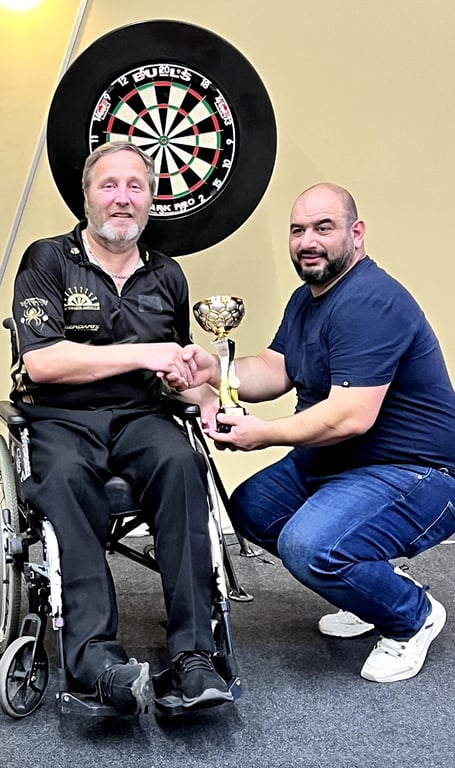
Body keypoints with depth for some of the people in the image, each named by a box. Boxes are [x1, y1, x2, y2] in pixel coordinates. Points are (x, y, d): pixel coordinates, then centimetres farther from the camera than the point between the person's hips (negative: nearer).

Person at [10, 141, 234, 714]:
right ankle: (93, 651, -41)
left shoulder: (166, 275, 18)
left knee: (181, 463, -31)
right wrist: (141, 353, -11)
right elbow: (41, 361, -10)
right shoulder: (47, 260, 3)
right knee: (65, 476, -37)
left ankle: (192, 652, -32)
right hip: (59, 419, -3)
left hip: (139, 417, 3)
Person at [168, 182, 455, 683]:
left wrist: (266, 433, -21)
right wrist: (214, 370, -10)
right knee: (252, 508, 14)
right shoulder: (307, 298, 11)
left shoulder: (369, 304, -24)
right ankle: (374, 587, 21)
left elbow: (352, 417, -30)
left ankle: (412, 615, 0)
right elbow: (274, 369, 8)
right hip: (335, 463, 11)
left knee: (309, 545, -29)